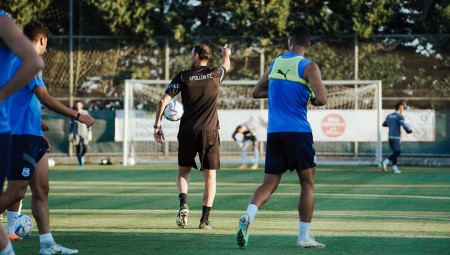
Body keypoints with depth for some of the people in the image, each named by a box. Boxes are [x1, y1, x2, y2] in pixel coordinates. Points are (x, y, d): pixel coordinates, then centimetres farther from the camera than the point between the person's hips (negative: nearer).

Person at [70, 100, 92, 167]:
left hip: (84, 133, 0)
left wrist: (89, 133, -3)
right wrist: (71, 134, 7)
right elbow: (71, 124, 11)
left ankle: (82, 155, 21)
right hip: (76, 134, 0)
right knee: (78, 149, -5)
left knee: (85, 148, -12)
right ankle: (80, 163, 3)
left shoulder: (85, 113, 4)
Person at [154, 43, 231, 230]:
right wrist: (226, 54, 50)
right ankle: (205, 219, 1)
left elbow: (164, 100, -6)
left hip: (187, 131, 0)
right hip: (209, 131, 0)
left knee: (183, 171, 16)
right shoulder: (215, 74, 2)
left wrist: (157, 125, 2)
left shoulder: (183, 76, -1)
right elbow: (226, 66, 27)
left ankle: (183, 203, -10)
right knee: (210, 175, 5)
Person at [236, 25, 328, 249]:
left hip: (274, 132, 4)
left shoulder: (275, 64, 12)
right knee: (307, 183, 8)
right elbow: (321, 99, -16)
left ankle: (248, 216, -21)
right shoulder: (308, 67, -5)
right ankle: (304, 237, 5)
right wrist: (314, 99, 7)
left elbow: (255, 93, 22)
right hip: (298, 132, -4)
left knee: (269, 183, 7)